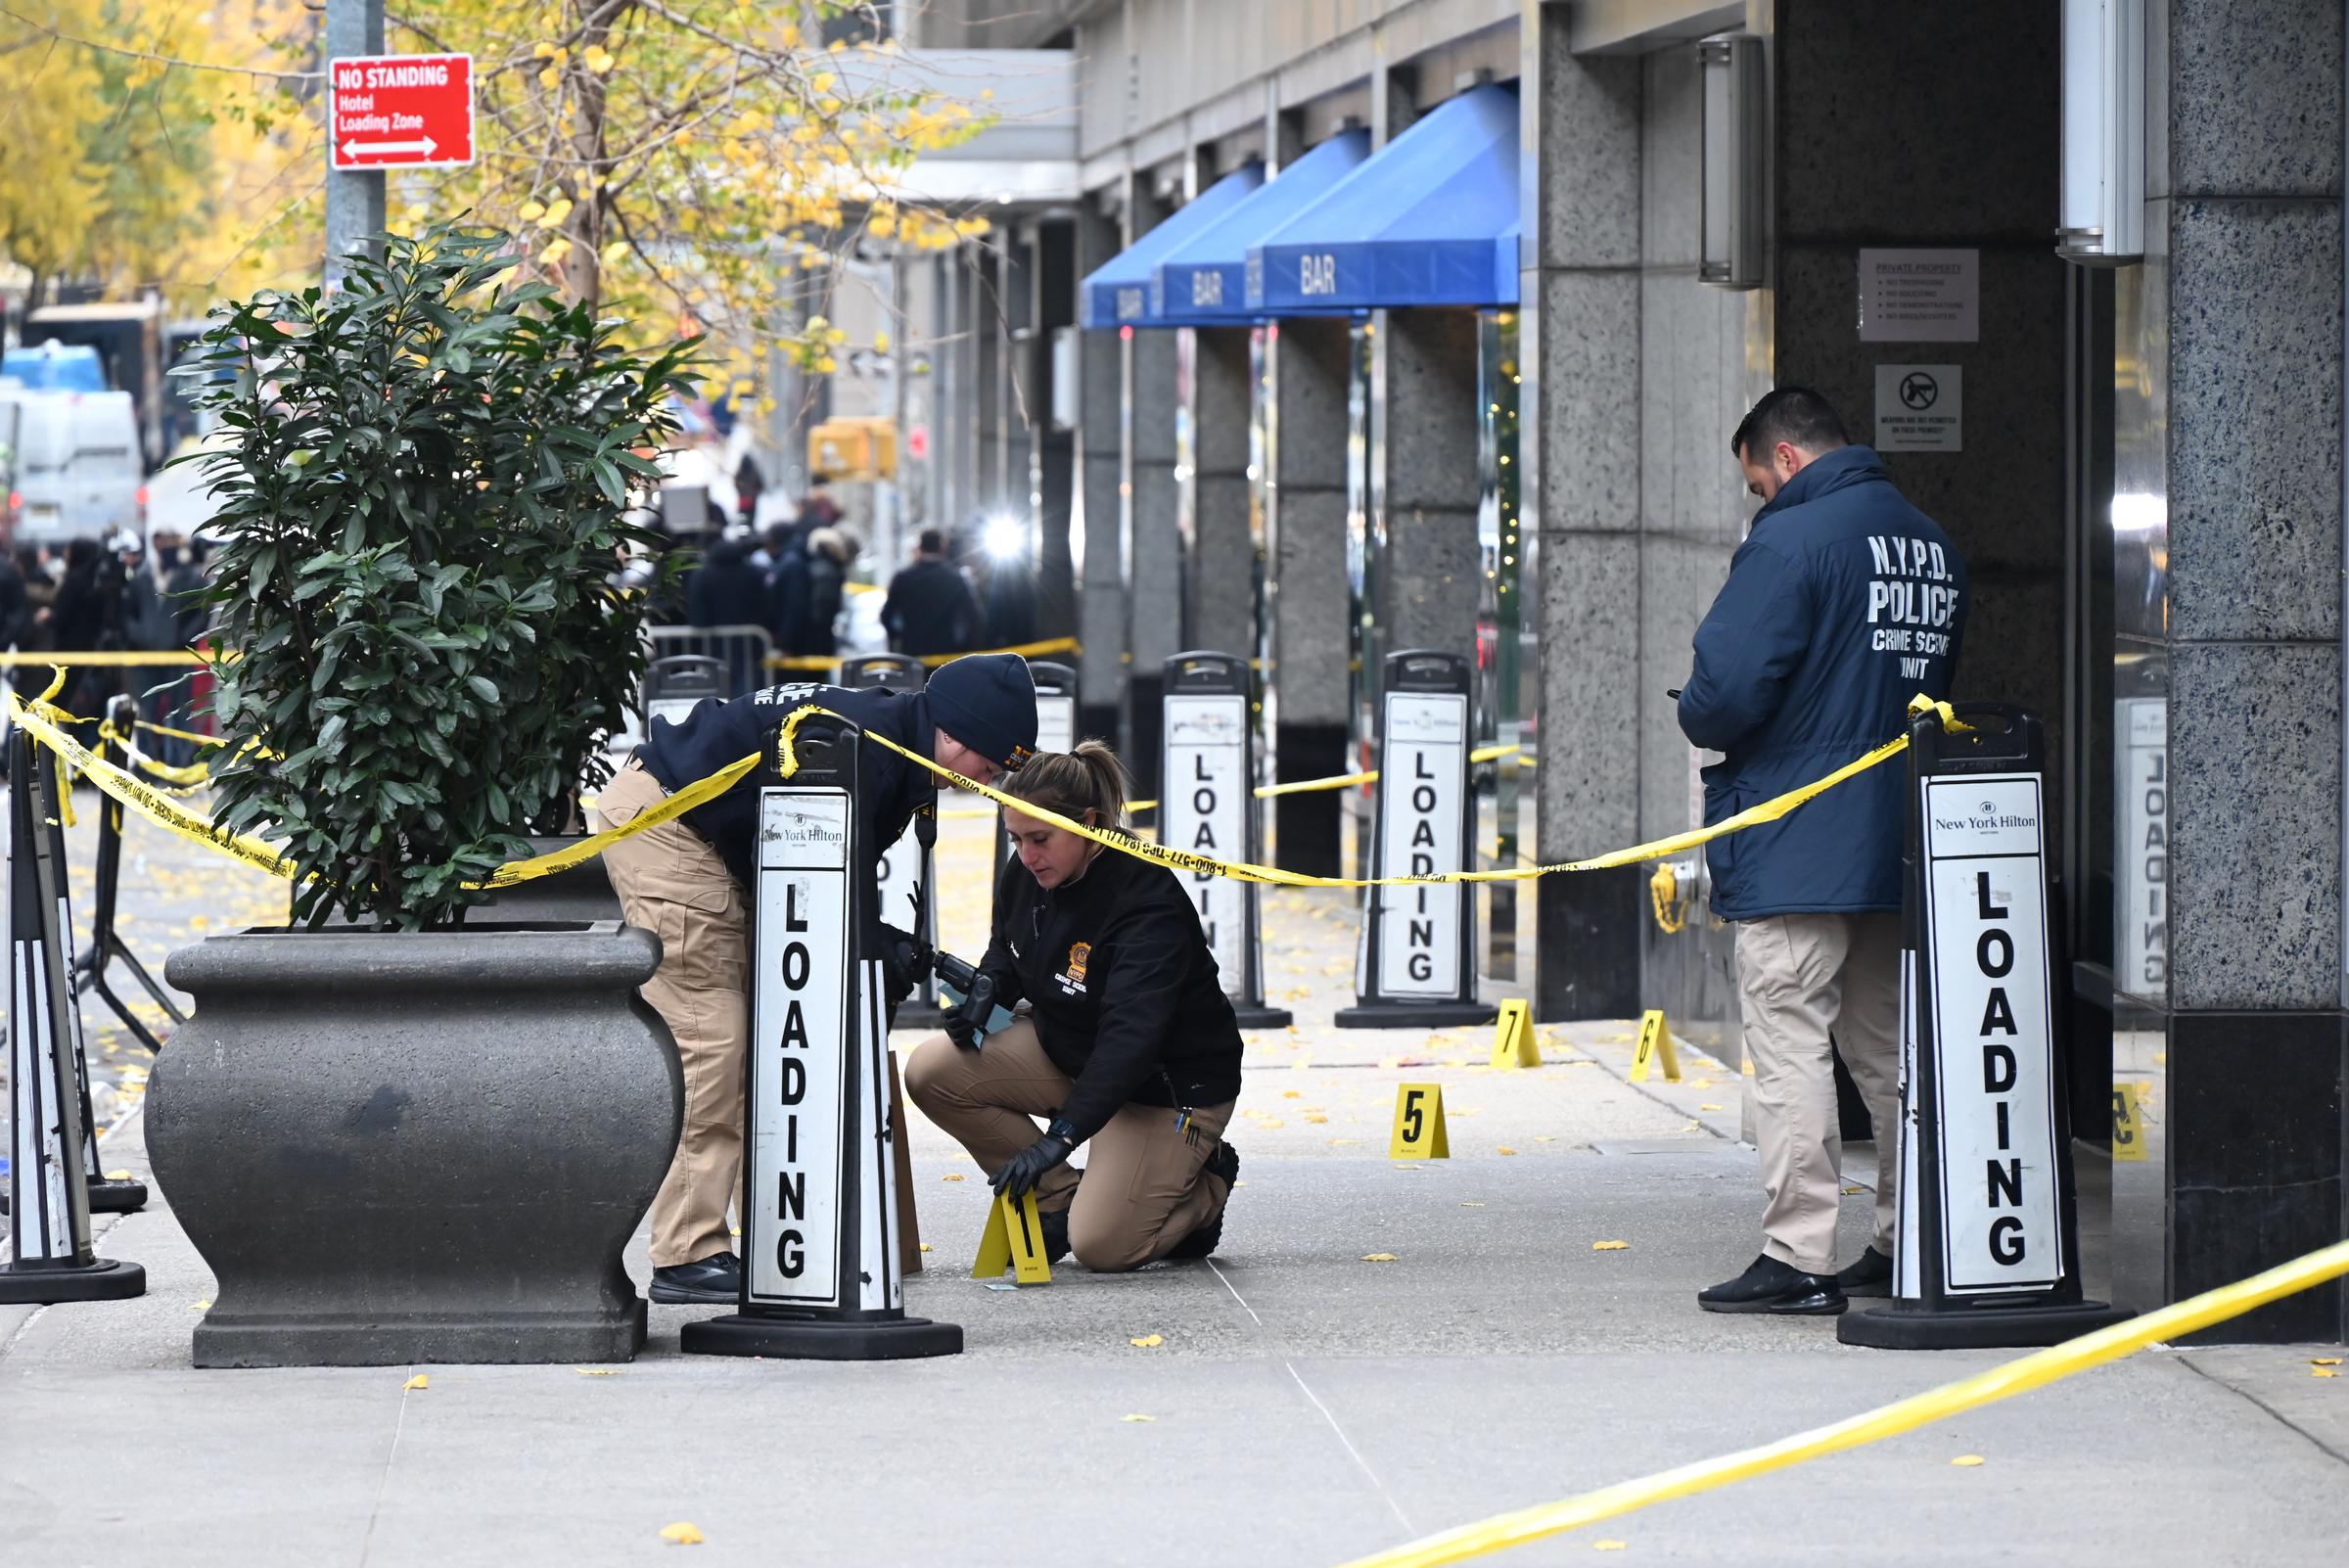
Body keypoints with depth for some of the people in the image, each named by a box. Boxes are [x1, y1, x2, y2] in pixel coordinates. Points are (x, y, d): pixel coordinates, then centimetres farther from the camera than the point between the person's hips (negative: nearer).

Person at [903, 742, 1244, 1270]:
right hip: (1066, 1051, 7)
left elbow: (1131, 1035, -39)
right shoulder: (1026, 875, -7)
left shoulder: (1147, 904, -31)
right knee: (932, 1071, -13)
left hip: (1172, 1083, -7)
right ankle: (1058, 1199, 0)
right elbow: (1005, 959, 15)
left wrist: (1061, 1136, -48)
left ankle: (1206, 1184, 13)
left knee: (1100, 1245, -19)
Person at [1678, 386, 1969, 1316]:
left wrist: (1700, 725, 1)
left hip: (1795, 848, -8)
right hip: (1899, 845, 8)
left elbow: (1729, 688, -19)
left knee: (1790, 1046, -5)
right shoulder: (1931, 545, 12)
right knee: (1889, 1049, 15)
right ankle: (1906, 1248, 19)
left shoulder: (1791, 539, -14)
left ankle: (1796, 1258, -7)